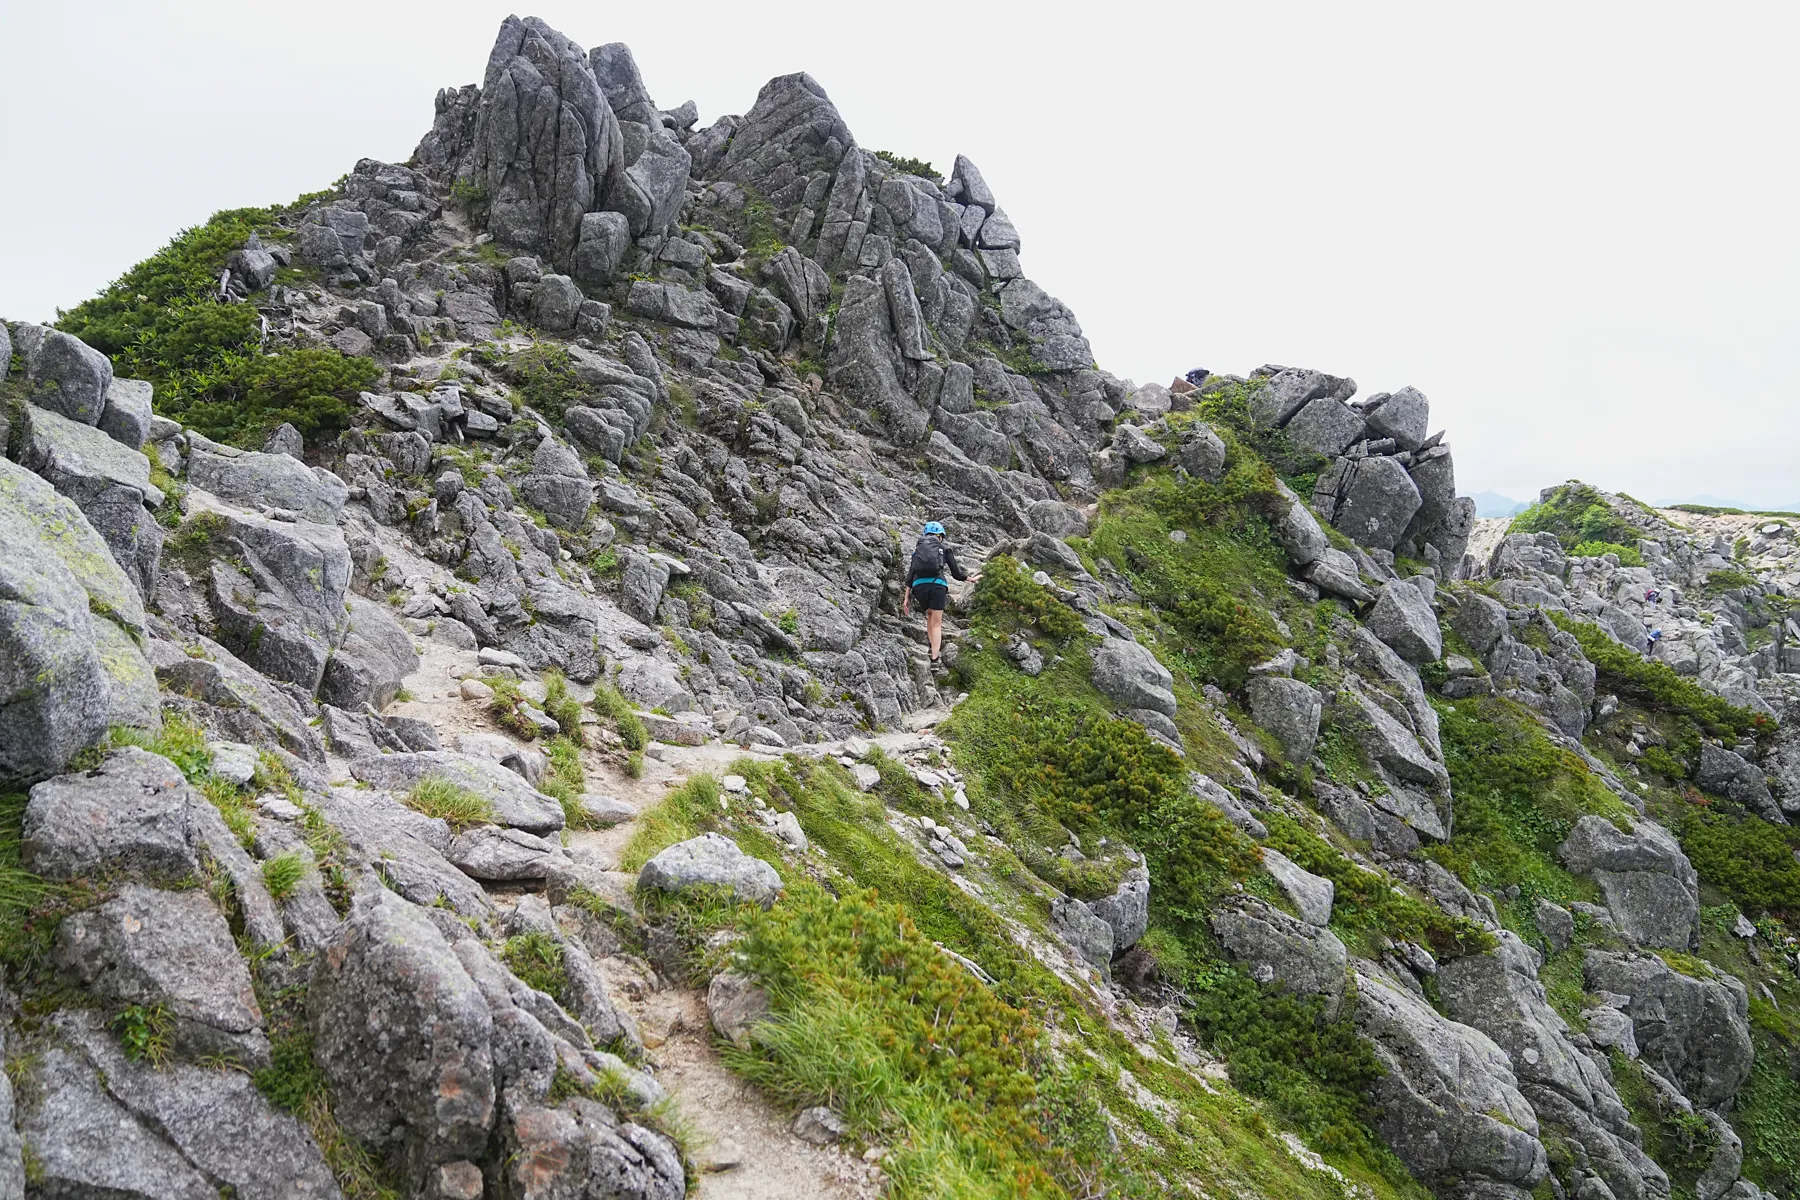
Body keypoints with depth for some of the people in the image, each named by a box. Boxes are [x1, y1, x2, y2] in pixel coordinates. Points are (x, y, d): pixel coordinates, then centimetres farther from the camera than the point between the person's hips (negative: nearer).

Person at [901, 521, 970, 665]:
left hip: (918, 585, 3)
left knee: (930, 615, 27)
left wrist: (906, 598, 14)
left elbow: (910, 574, 15)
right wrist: (969, 578, 34)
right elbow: (956, 572, 15)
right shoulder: (944, 549, 15)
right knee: (936, 622, 1)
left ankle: (934, 649, 19)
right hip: (937, 584, -3)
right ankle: (935, 657, -13)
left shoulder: (917, 549, 22)